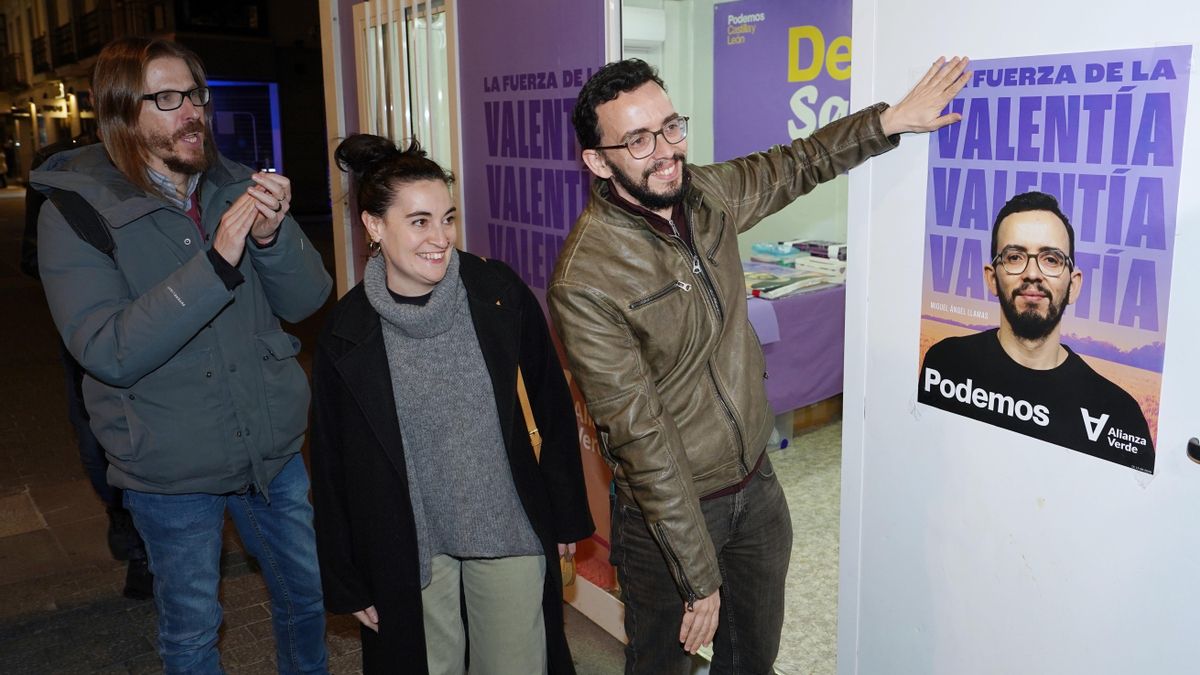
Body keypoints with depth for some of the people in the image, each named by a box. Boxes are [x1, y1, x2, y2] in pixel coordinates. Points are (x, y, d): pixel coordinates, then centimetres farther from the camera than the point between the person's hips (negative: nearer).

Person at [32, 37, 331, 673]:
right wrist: (217, 263, -32)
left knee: (306, 592, 21)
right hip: (172, 471, -3)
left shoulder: (237, 189, 0)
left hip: (274, 448, 4)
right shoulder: (75, 214, -13)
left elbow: (308, 299, -3)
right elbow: (108, 352, -24)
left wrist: (273, 236, -24)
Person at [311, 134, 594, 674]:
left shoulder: (498, 292, -11)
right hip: (410, 548, 0)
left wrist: (568, 513, 3)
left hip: (511, 531, 1)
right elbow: (332, 466, -2)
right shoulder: (346, 334, -10)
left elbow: (553, 403, -1)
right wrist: (347, 582, 2)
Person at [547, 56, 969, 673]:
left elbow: (793, 167, 16)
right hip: (668, 508, -6)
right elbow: (640, 436, -25)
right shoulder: (584, 282, -26)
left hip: (757, 484, 6)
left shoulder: (704, 194, -6)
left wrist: (893, 119, 9)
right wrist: (699, 578, -20)